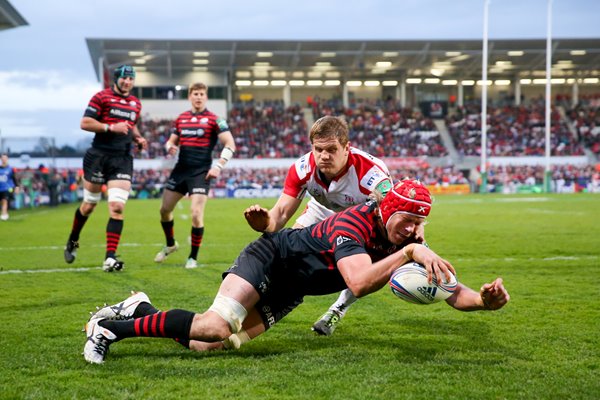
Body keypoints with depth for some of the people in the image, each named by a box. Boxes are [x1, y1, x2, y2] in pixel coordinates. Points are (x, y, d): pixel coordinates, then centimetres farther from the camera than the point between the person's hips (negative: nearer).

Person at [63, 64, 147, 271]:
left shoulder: (136, 104, 14)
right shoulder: (101, 97, -4)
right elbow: (85, 123, -10)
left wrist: (138, 138, 10)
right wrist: (111, 127, -18)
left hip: (122, 160, 3)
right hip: (98, 156, -3)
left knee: (117, 207, -11)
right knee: (89, 205, 9)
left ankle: (110, 258, -12)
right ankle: (72, 242, 36)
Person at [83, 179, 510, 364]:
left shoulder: (407, 244, -4)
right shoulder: (355, 222, -28)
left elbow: (450, 292, -4)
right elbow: (359, 283, -44)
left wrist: (484, 298, -23)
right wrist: (409, 253, -45)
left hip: (286, 293, 8)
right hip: (272, 257, -8)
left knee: (211, 343, -5)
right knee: (218, 326, -29)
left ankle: (140, 309, 17)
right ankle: (110, 328, -13)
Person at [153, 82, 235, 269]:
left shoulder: (214, 119, -4)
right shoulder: (181, 118, 11)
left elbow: (230, 144, -8)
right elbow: (172, 140, 20)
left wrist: (218, 166, -17)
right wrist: (170, 147, -5)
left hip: (201, 172, -5)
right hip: (181, 169, 5)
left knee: (196, 214, -13)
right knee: (165, 209, 9)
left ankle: (193, 257, 4)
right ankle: (170, 245, 35)